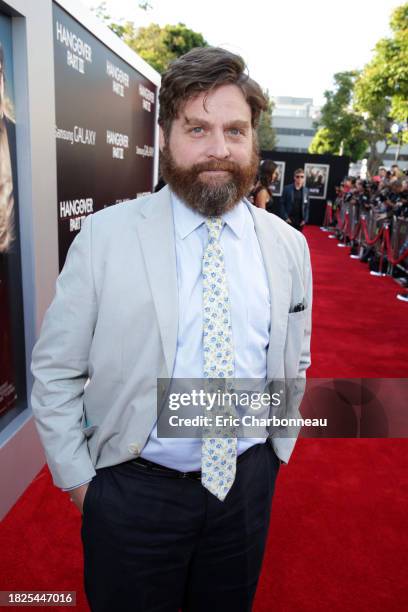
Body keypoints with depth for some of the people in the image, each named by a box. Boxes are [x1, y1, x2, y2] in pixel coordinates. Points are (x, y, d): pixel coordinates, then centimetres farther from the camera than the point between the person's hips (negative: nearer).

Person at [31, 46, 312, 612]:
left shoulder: (289, 246, -3)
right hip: (131, 488, -2)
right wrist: (78, 479, -5)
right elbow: (54, 370, -8)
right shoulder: (105, 236, -13)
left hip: (247, 484, 3)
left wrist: (275, 449, 7)